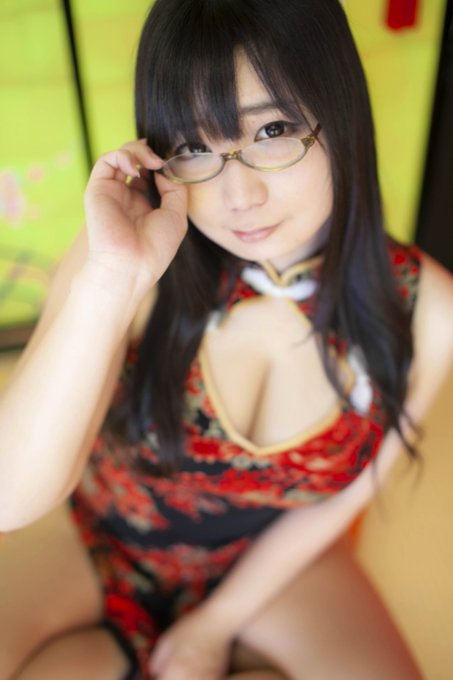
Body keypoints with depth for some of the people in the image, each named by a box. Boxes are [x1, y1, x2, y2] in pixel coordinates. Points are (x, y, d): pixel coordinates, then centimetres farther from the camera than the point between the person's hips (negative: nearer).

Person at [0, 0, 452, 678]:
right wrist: (114, 279, -42)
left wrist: (215, 625, -3)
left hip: (270, 562, 2)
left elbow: (338, 497, -7)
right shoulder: (120, 256, -24)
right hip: (96, 537, -1)